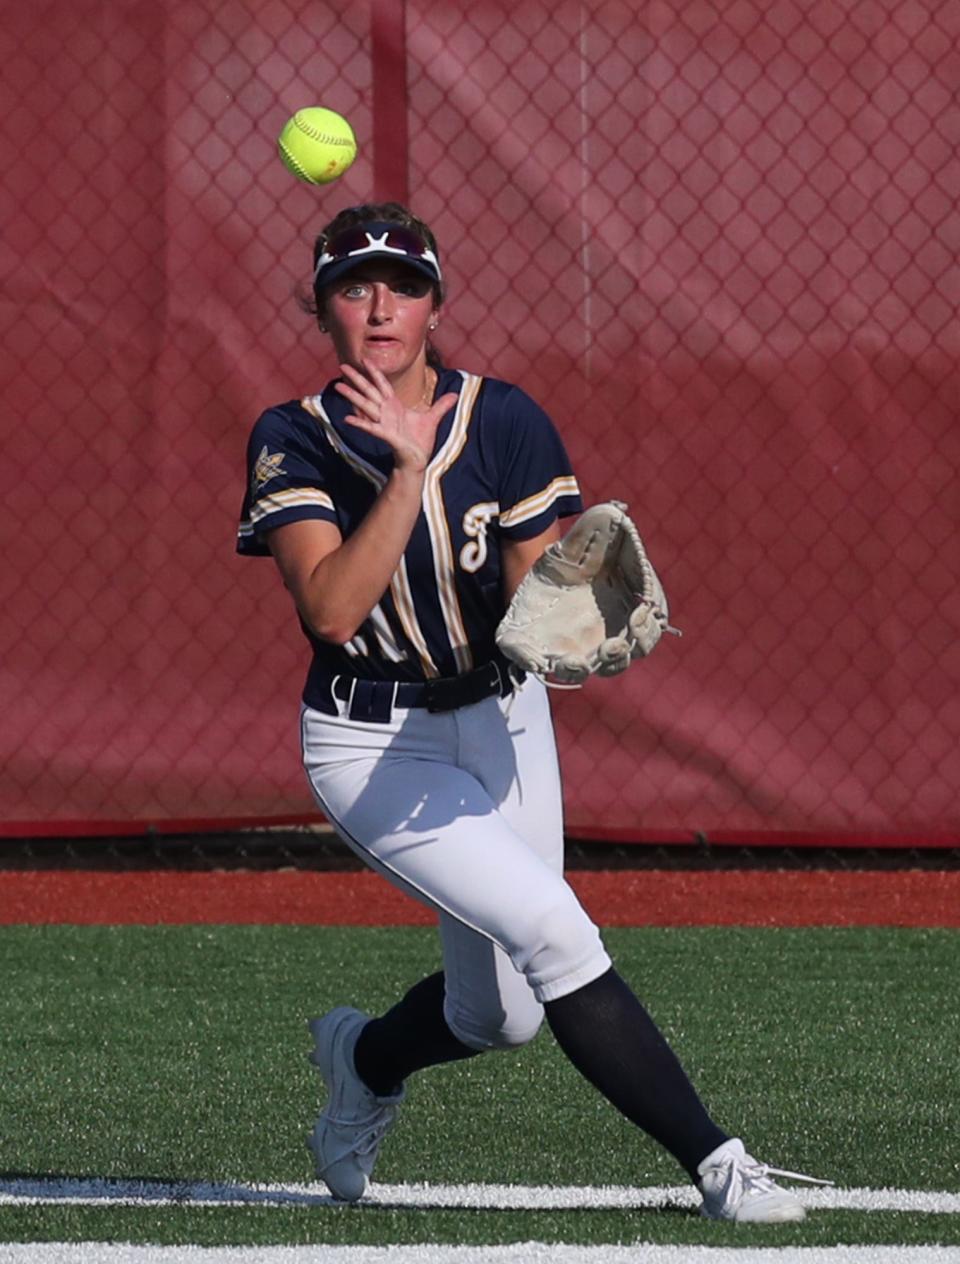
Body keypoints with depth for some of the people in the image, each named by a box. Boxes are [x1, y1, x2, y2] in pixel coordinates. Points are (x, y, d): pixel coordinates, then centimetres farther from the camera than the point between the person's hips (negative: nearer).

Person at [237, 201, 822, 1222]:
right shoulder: (295, 442, -12)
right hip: (373, 746, -3)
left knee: (499, 1015, 9)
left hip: (502, 724, 3)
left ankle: (362, 1061, 43)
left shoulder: (504, 422, -9)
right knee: (553, 928, -21)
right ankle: (714, 1165, -16)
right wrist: (409, 471, -33)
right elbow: (331, 608, -26)